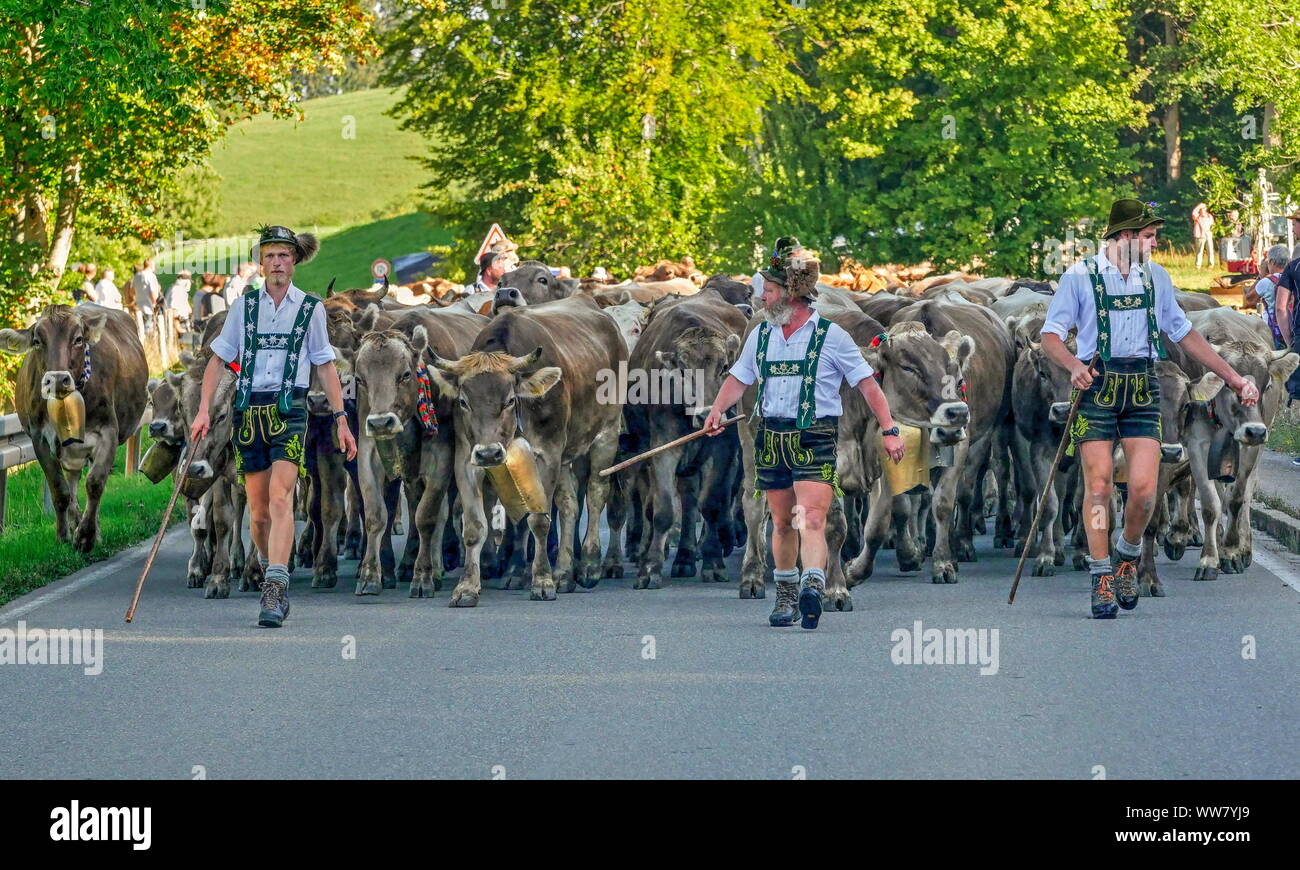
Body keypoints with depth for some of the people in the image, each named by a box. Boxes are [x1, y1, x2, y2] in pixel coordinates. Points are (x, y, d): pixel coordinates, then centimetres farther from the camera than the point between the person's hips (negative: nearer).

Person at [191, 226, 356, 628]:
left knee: (280, 500, -19)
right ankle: (274, 579, 24)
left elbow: (326, 367, 11)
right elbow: (218, 359, 11)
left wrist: (341, 420, 6)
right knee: (259, 512, 5)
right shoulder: (245, 306, 9)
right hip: (249, 412, 2)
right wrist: (204, 410, 1)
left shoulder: (310, 308, 6)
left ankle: (274, 589, -26)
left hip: (289, 411, -2)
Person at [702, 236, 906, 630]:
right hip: (771, 436, 5)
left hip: (815, 440, -5)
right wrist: (717, 410, -6)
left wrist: (890, 430, -7)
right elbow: (738, 378, 14)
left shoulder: (830, 336, -3)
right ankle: (786, 596, 24)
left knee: (812, 520, -19)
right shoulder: (761, 335, 11)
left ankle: (813, 587, -33)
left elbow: (867, 383, -1)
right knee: (782, 522, 12)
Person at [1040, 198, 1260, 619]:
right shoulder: (1080, 277, 1)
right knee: (1098, 484, -8)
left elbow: (1184, 335, 21)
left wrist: (1233, 378, 19)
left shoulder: (1155, 278, 14)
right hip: (1096, 385, -3)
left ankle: (1128, 555, 18)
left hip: (1142, 387, 3)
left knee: (1144, 489, -9)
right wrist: (1074, 365, -24)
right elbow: (1050, 336, -3)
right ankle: (1102, 579, 2)